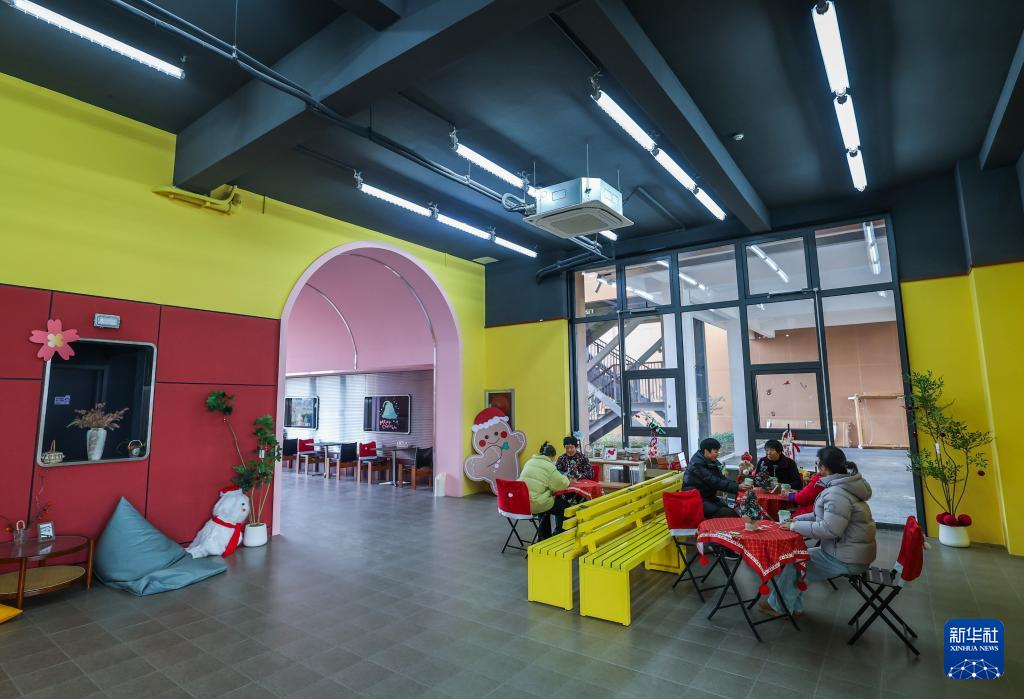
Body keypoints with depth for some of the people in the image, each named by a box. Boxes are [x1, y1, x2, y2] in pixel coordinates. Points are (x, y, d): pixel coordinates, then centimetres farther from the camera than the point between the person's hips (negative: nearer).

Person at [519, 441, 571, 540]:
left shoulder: (529, 462, 12)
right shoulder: (549, 466, -10)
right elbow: (563, 484, -5)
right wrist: (565, 478, 18)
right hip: (534, 504, -7)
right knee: (564, 506, 16)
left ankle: (544, 536, 42)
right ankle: (558, 535, 29)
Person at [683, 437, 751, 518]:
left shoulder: (711, 462, 7)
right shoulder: (697, 464, -20)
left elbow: (722, 478, 5)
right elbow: (714, 482, -25)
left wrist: (738, 484, -11)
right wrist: (737, 487, -25)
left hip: (709, 497, 8)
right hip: (697, 500, -8)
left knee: (735, 512, -8)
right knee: (728, 515, -20)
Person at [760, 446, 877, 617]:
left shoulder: (837, 493, -26)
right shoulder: (842, 484, 7)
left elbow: (829, 529, -31)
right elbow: (824, 515, 16)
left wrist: (795, 526, -21)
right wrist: (797, 519, 7)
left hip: (848, 560, -9)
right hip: (852, 550, 9)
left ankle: (778, 605, 14)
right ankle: (793, 606, 17)